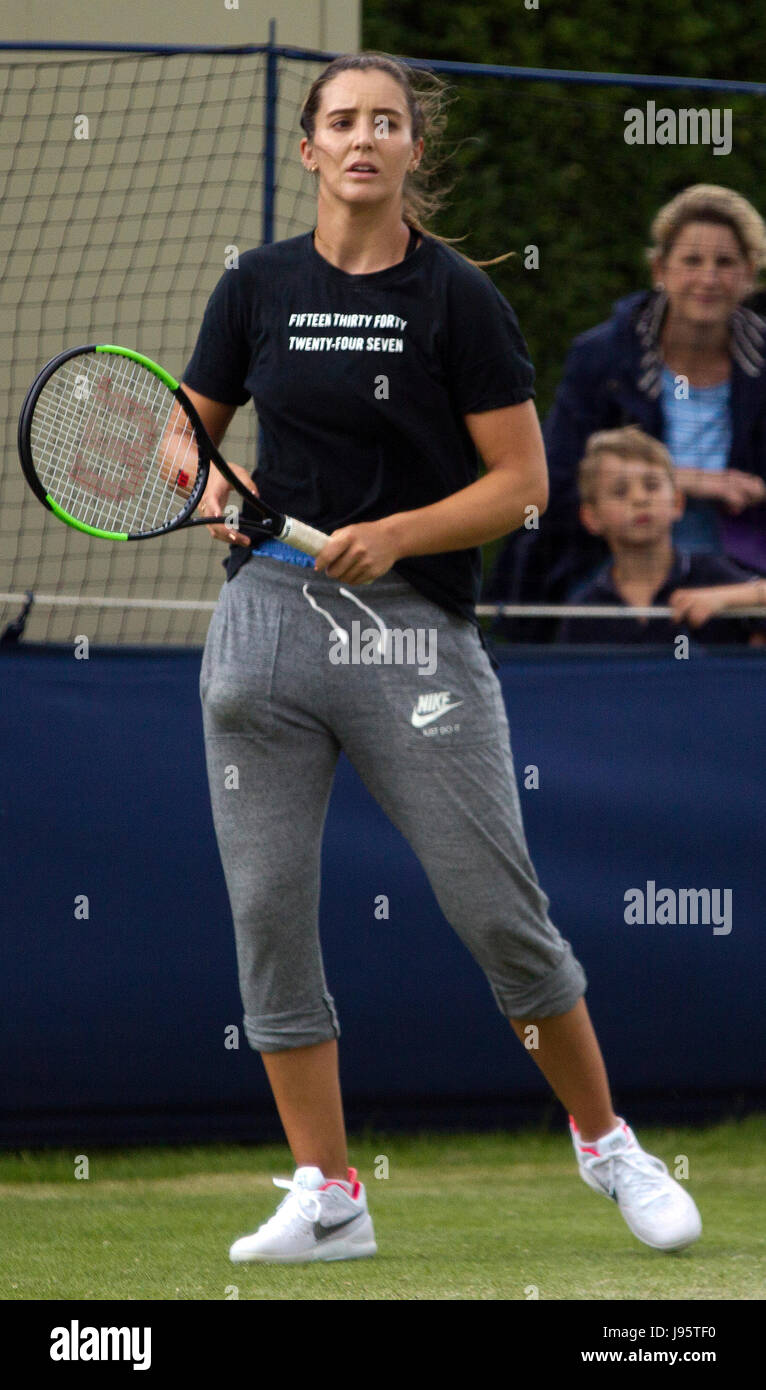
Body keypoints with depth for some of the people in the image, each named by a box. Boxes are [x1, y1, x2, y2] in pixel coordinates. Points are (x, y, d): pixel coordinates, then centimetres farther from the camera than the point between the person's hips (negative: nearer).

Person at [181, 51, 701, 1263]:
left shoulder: (459, 299, -2)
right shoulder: (257, 287, 7)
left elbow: (522, 482, -3)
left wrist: (398, 534, -16)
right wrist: (206, 483, -2)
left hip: (416, 625, -3)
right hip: (268, 609, 3)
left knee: (501, 910, -4)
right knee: (268, 910, -1)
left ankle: (607, 1143, 16)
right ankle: (327, 1197, 7)